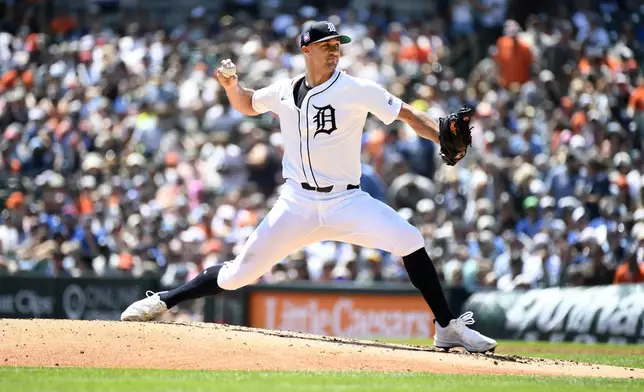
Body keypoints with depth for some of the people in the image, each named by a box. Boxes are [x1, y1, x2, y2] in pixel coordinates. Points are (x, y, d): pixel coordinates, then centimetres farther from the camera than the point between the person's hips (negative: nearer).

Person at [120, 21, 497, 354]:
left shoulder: (357, 89, -8)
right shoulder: (284, 91, 4)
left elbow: (409, 115, -12)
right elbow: (248, 105, 24)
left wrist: (447, 142, -28)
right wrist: (231, 85, 1)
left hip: (346, 201, -2)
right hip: (297, 203, 2)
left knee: (410, 241, -22)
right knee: (241, 271, -2)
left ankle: (448, 329, -12)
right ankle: (162, 301, 16)